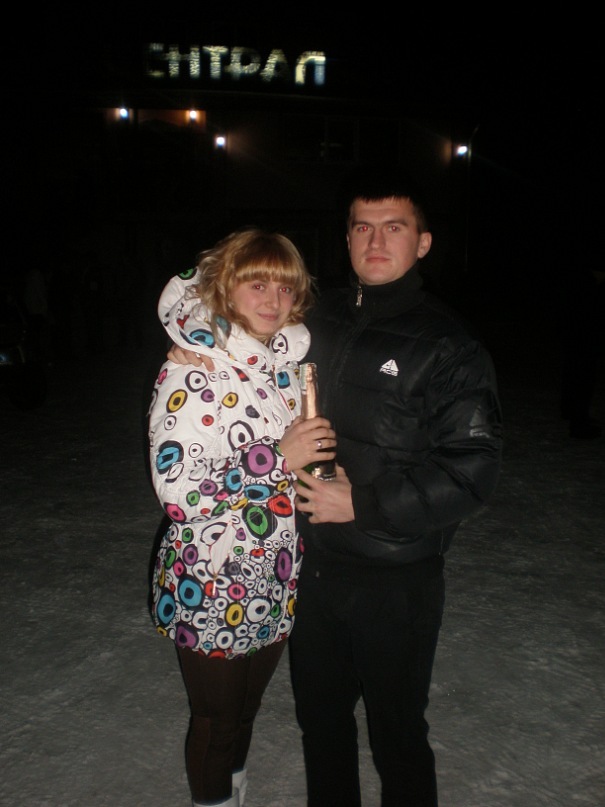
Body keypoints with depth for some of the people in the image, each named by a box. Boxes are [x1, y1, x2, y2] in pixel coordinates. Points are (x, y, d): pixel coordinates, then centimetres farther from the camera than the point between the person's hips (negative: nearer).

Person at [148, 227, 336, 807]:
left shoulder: (289, 361, 2)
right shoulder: (191, 371, -18)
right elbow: (176, 488, -25)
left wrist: (320, 447, 0)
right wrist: (277, 457, -25)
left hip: (276, 583, 6)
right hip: (211, 586, -6)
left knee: (246, 708, 26)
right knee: (216, 717, 15)